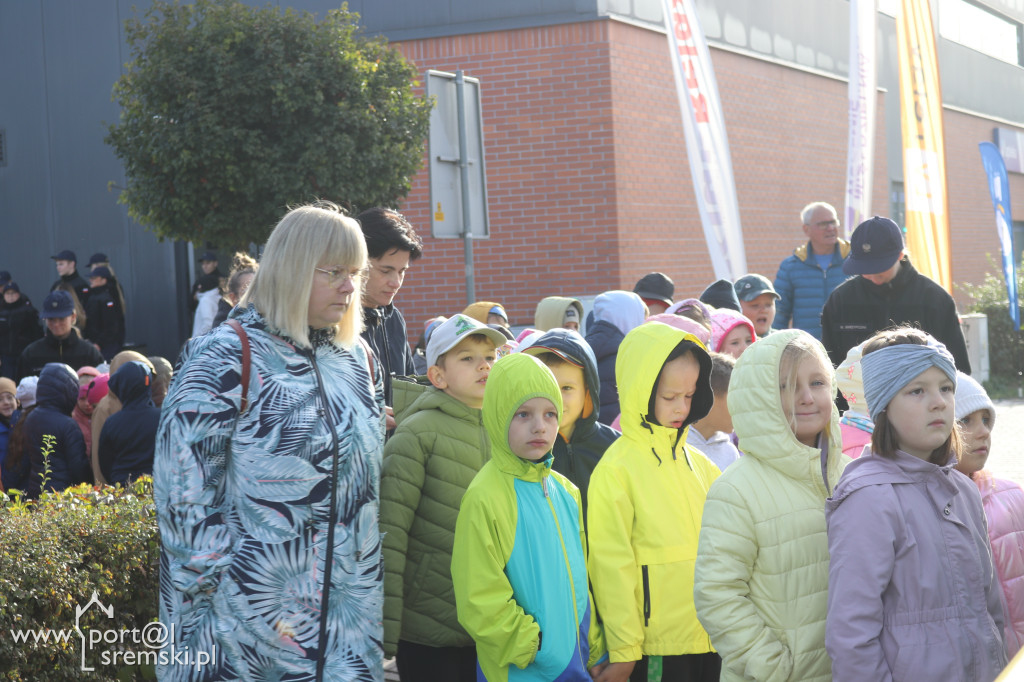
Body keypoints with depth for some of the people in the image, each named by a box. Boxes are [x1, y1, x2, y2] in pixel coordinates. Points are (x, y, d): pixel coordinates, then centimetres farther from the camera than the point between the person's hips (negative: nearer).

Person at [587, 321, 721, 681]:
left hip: (711, 638, 6)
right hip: (656, 648, -5)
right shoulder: (616, 470, -8)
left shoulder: (698, 463, 10)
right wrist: (624, 651, -9)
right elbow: (612, 565, -9)